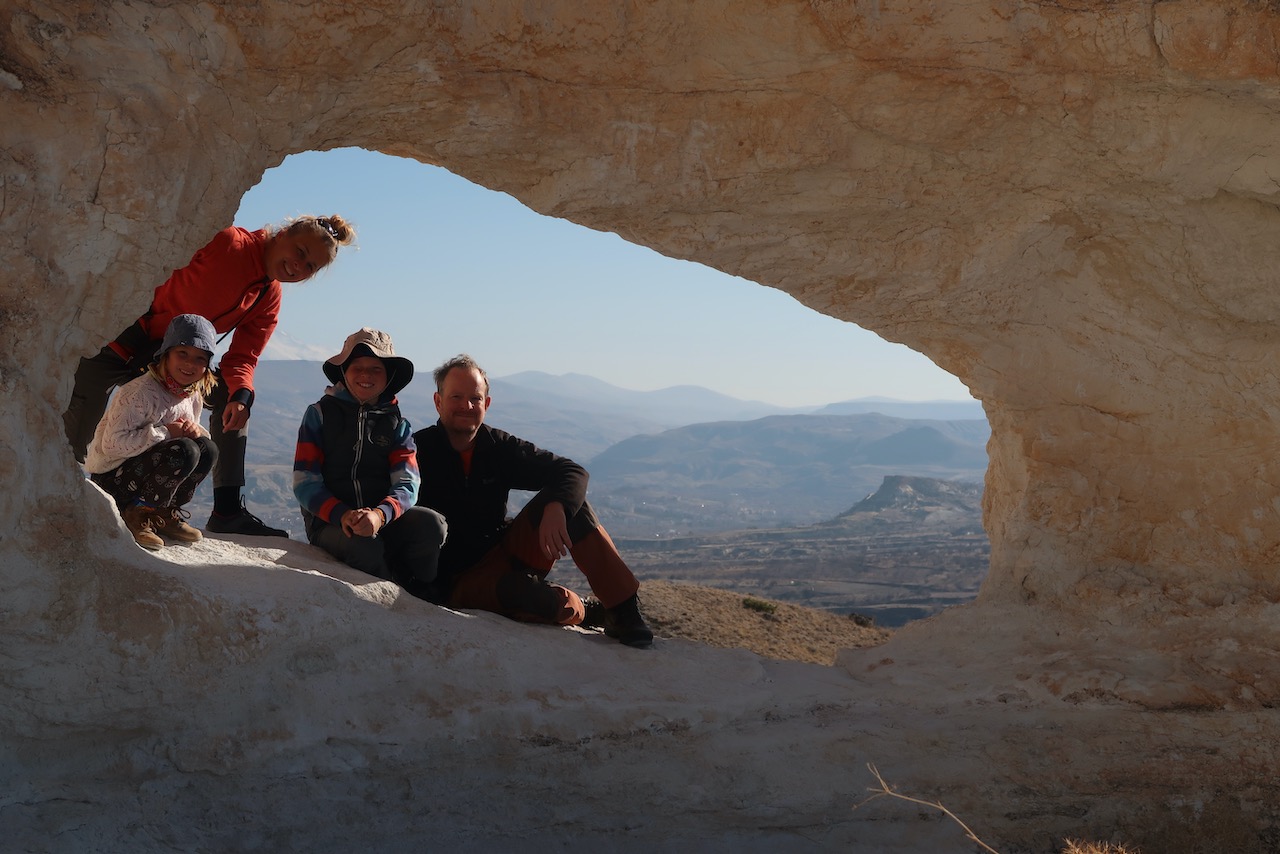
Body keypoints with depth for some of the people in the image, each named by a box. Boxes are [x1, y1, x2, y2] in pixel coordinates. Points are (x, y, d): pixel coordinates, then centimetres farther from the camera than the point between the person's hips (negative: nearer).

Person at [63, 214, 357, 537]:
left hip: (169, 358, 7)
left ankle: (227, 511, -1)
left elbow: (242, 358, -1)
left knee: (231, 395, -1)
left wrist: (240, 396, -22)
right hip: (119, 337, -7)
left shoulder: (269, 302, 3)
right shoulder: (226, 242, -19)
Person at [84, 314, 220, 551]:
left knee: (207, 450, -8)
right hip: (111, 478, -8)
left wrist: (196, 431, -13)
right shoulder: (141, 393, -23)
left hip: (142, 468, 8)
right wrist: (165, 432, -28)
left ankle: (165, 513, 4)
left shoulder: (193, 396, 3)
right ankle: (136, 513, -12)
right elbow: (113, 443, -28)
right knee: (184, 451, -28)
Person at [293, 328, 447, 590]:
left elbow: (407, 484, -3)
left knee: (431, 523, -28)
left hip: (383, 520, 2)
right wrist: (341, 515, -22)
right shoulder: (320, 414, 6)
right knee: (365, 546, -36)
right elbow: (305, 482, -2)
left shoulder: (397, 425, 12)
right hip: (330, 524, -2)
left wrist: (379, 515, -26)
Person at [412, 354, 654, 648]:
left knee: (567, 501, -18)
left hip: (509, 556, 6)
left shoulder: (499, 447, 4)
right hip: (459, 580, -6)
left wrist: (554, 507, -26)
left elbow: (572, 472, -3)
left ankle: (623, 610, -18)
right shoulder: (417, 451, -9)